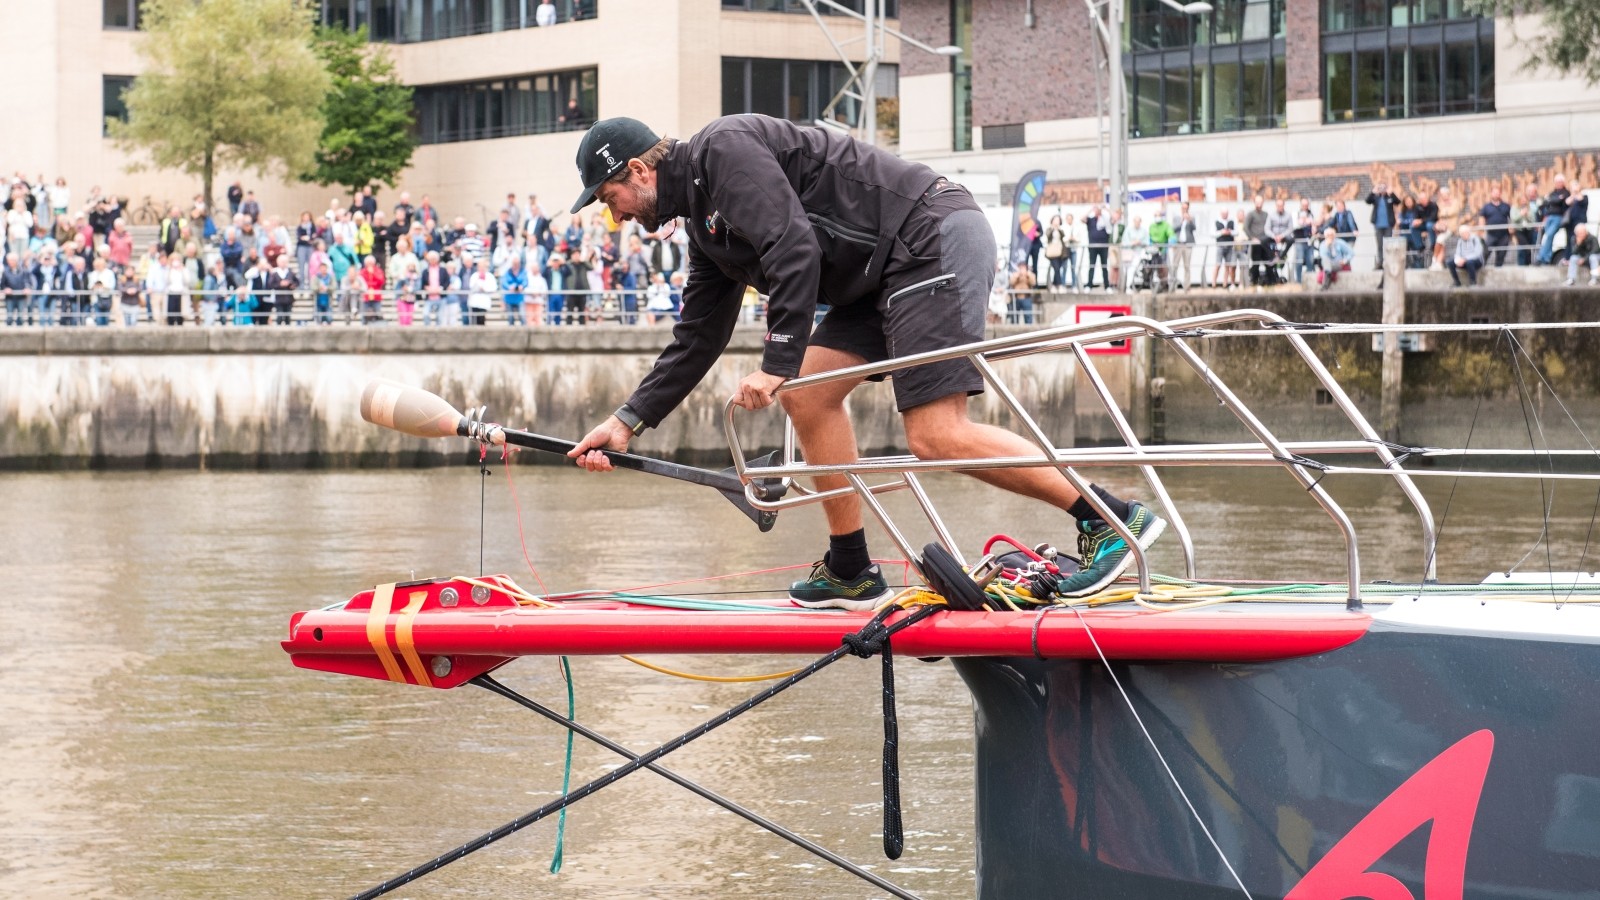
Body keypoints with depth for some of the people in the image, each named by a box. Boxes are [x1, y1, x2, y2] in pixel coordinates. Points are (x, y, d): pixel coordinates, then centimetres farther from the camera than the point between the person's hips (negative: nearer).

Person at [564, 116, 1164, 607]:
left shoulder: (723, 148, -10)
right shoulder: (706, 229, 21)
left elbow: (795, 251, -22)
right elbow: (697, 339, 26)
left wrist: (777, 364, -21)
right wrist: (629, 422, 22)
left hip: (934, 239, -11)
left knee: (935, 438, -18)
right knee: (807, 397, 7)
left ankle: (1113, 520, -15)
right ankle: (851, 573, 15)